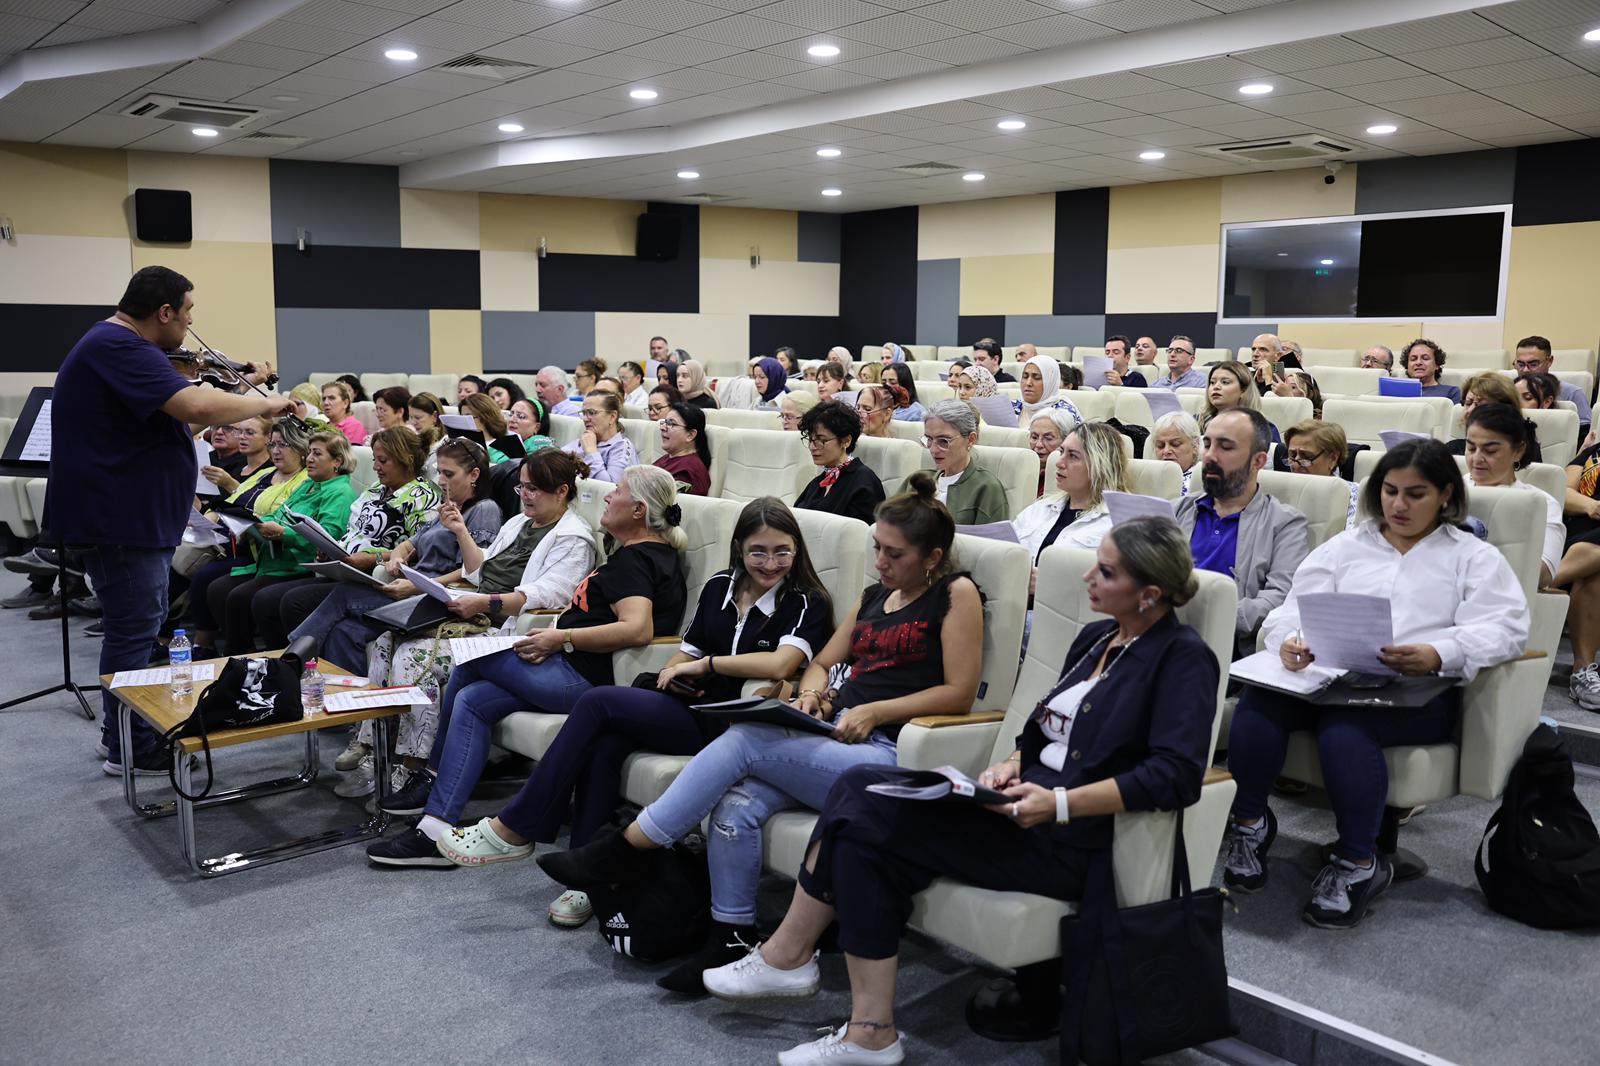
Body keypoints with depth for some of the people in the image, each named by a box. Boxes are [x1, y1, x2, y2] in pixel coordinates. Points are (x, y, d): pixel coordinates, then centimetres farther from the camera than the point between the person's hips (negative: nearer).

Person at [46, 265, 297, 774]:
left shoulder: (118, 346, 16)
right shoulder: (118, 348, -20)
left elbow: (173, 423, 22)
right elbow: (196, 406, -31)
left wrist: (244, 405, 11)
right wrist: (265, 404, -17)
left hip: (135, 516, 11)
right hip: (120, 518, -11)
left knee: (139, 624, 19)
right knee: (135, 629, -2)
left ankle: (123, 730, 31)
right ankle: (129, 748, 9)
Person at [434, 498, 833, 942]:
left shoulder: (806, 603, -4)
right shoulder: (719, 587, 15)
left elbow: (779, 664, -22)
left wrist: (707, 664, -12)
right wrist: (674, 673, -4)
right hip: (690, 706, 6)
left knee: (599, 702, -19)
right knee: (604, 742, -25)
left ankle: (514, 830, -11)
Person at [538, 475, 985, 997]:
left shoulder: (957, 593, 2)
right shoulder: (875, 595, 22)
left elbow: (959, 692, -5)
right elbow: (822, 663, 28)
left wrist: (875, 711, -12)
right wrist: (813, 692, 4)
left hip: (888, 754, -7)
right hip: (832, 735, 7)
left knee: (745, 740, -24)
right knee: (736, 806, -22)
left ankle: (625, 849, -13)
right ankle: (733, 940, -10)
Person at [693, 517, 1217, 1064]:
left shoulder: (1183, 657, -7)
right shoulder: (1095, 637, 17)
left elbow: (1177, 774, -21)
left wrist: (1059, 803, -26)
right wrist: (1010, 764, -2)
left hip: (1072, 837, -8)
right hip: (1027, 803, 9)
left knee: (865, 819, -18)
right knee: (860, 789, -12)